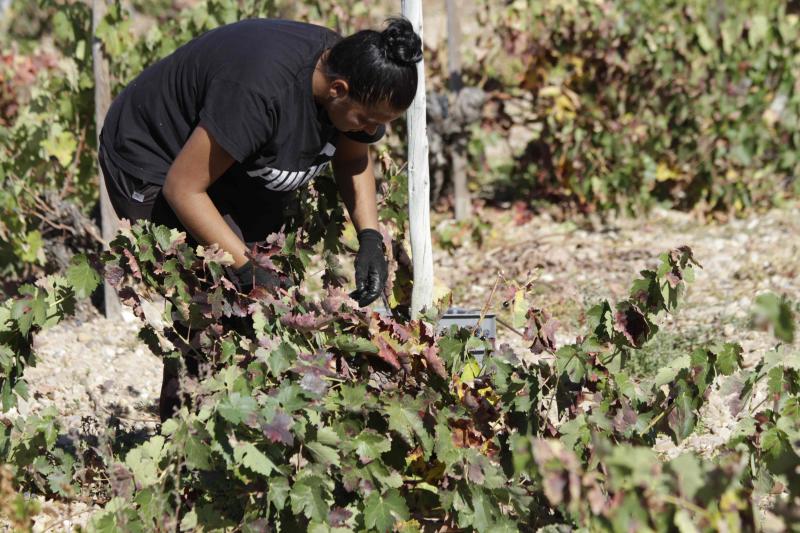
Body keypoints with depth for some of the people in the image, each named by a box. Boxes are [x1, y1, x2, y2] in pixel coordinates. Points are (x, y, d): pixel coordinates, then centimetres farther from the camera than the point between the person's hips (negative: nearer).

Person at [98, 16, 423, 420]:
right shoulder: (261, 88, -38)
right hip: (154, 162, -8)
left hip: (237, 167, 8)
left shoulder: (347, 70, -14)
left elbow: (352, 159, 7)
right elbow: (184, 188, -30)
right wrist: (247, 272, -31)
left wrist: (370, 238, -8)